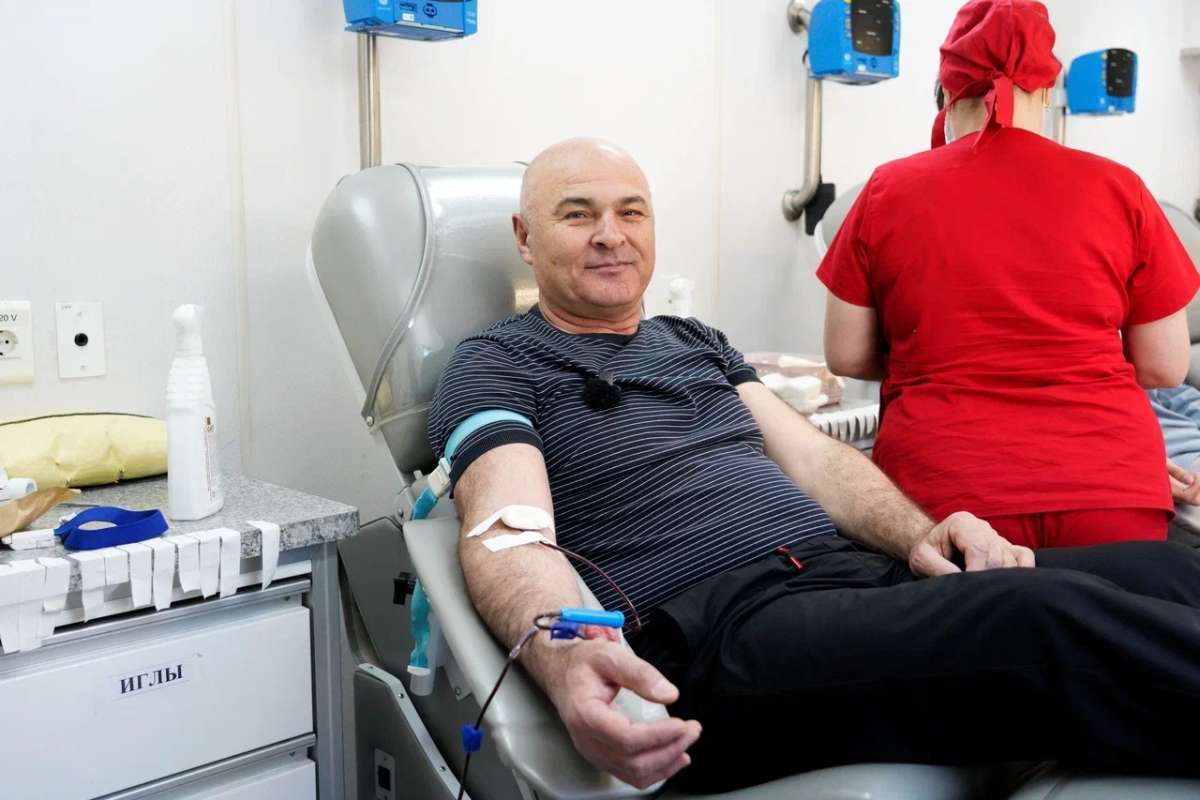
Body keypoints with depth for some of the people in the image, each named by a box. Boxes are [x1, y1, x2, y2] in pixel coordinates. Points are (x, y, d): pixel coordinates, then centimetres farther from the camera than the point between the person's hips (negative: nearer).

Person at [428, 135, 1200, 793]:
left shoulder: (698, 342, 26)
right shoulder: (496, 366, 7)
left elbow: (811, 454, 18)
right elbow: (507, 531, -10)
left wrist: (919, 534, -4)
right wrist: (562, 656, -33)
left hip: (860, 571, 7)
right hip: (717, 630, -7)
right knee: (1050, 618, -31)